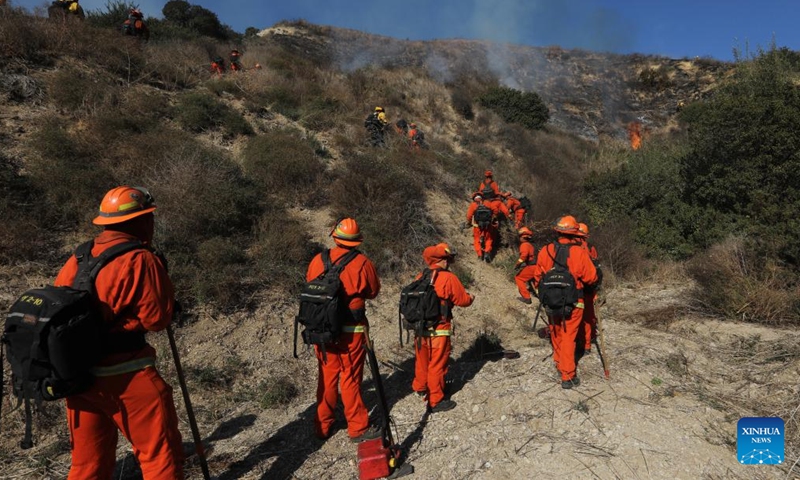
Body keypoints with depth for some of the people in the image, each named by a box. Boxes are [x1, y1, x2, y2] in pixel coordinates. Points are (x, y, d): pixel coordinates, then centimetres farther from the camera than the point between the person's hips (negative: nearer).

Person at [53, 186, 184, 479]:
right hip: (125, 376, -8)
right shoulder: (141, 260, -15)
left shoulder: (77, 260, 7)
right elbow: (157, 318, -11)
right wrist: (160, 278, 2)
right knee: (162, 454, 4)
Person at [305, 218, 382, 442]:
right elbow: (373, 291, -1)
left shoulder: (317, 260, -6)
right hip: (351, 331, -3)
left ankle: (323, 426, 32)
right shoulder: (362, 263, -15)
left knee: (327, 377, 18)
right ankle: (358, 428, 22)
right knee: (351, 379, 9)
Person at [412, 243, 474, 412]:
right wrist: (471, 297, 15)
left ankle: (420, 387, 44)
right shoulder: (449, 278, -15)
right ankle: (436, 401, 14)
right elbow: (463, 300, -6)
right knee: (437, 365, 4)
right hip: (438, 330, -6)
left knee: (422, 360, 24)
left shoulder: (420, 277, 3)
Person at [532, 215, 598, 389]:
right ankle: (568, 376, 5)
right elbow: (592, 278, -9)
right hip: (573, 303, -3)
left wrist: (542, 292, 20)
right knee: (568, 337, 4)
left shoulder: (545, 251, -7)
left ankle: (559, 362, 40)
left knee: (556, 334, 21)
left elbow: (537, 277, 3)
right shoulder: (579, 252, -16)